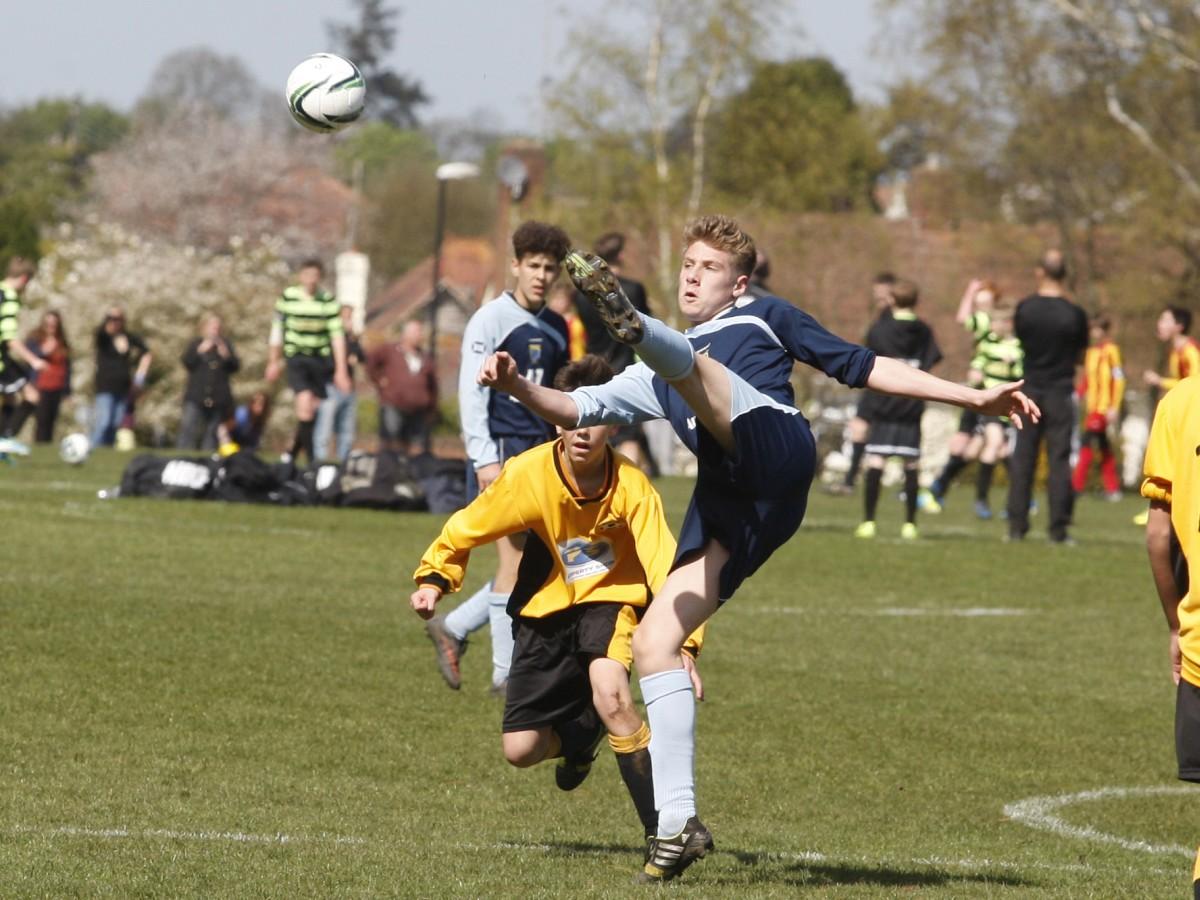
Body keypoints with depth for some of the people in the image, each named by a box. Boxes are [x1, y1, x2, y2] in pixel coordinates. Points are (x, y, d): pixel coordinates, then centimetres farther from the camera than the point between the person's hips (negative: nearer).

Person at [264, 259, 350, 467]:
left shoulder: (329, 301, -5)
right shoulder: (287, 298, -4)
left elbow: (337, 336, -4)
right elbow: (277, 329, 8)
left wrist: (341, 370, -8)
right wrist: (273, 362, 12)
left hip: (321, 359, 2)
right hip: (296, 358, -2)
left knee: (314, 410, 4)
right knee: (305, 403, -19)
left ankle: (293, 453, 25)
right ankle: (311, 458, -16)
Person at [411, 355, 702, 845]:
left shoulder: (631, 487, -24)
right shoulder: (528, 475, -21)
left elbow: (666, 567, -28)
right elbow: (466, 529, -4)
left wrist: (683, 644, -39)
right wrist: (434, 578, -17)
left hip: (610, 598, -3)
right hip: (546, 607, 3)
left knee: (609, 694, -34)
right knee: (520, 749, -1)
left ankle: (667, 829, -25)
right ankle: (580, 738, 37)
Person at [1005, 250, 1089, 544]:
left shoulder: (1025, 308, -4)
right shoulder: (1074, 314, -9)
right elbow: (1080, 355, 3)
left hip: (1030, 389, 1)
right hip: (1061, 392, -1)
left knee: (1022, 459, 7)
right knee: (1059, 461, 2)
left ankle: (1017, 525, 5)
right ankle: (1058, 528, 0)